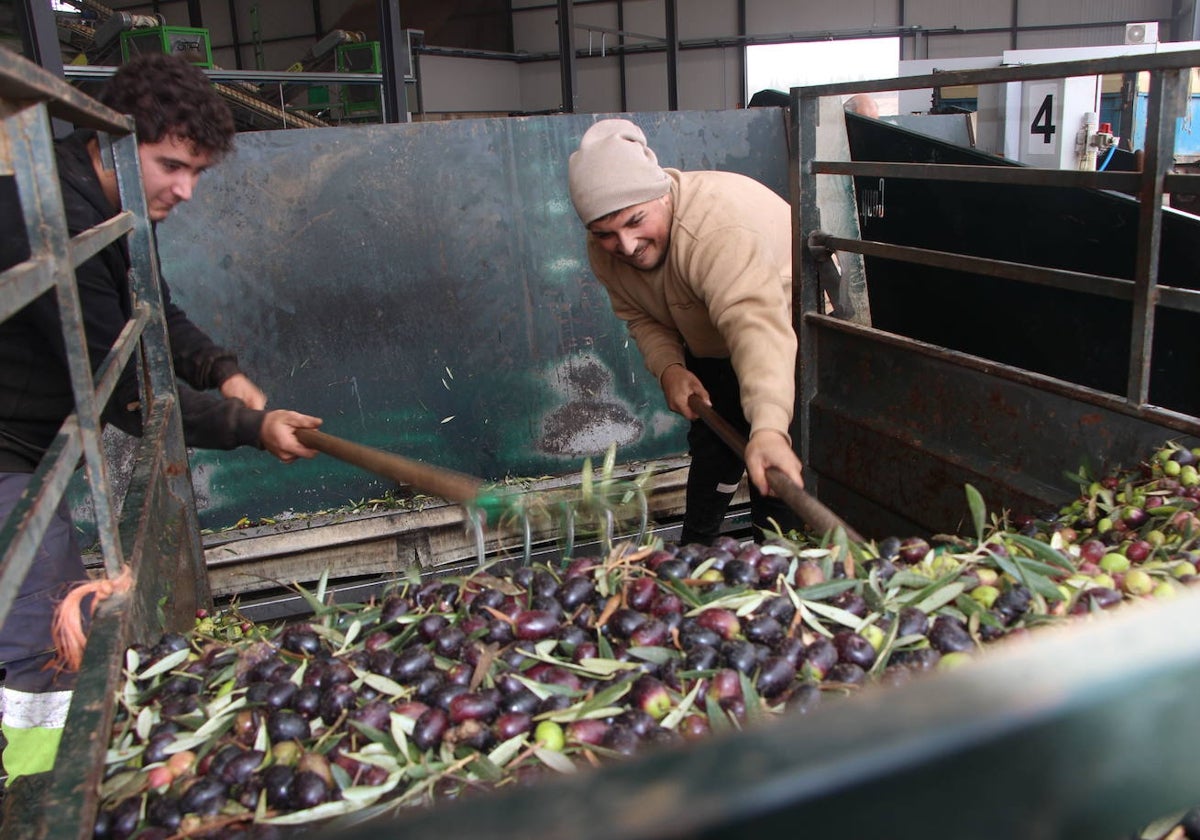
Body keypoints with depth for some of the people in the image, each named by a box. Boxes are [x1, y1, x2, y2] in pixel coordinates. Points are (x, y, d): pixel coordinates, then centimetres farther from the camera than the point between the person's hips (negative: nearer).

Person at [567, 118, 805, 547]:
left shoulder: (721, 227, -42)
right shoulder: (605, 252, -16)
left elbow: (756, 325, -56)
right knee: (711, 448, 16)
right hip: (709, 354, 7)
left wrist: (768, 428, -70)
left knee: (771, 473, -15)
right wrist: (669, 368, -22)